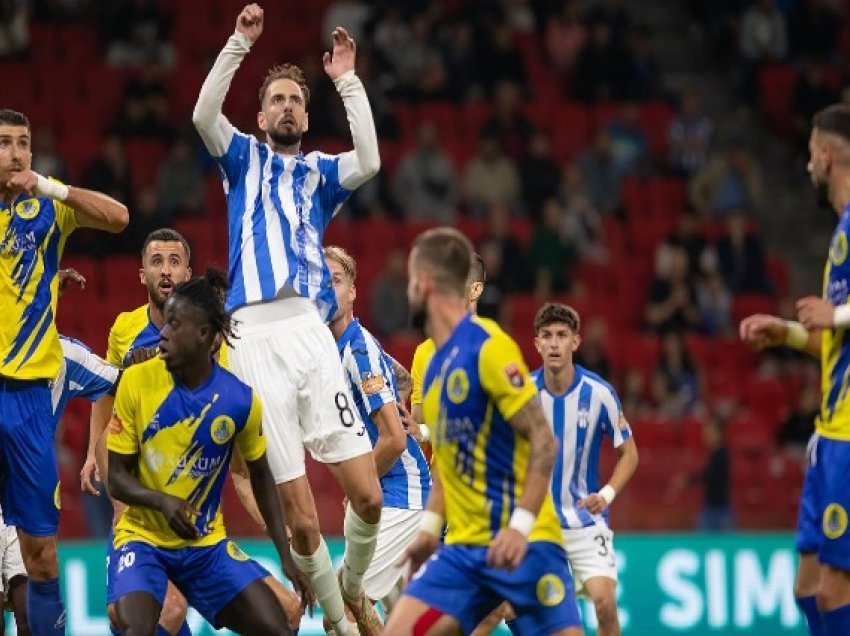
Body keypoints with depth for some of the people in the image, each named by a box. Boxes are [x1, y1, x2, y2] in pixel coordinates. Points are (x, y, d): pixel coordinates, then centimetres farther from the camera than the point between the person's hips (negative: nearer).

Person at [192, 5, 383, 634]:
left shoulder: (320, 172, 21)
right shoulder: (244, 157, 19)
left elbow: (370, 161, 0)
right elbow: (203, 115, 0)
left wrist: (348, 80, 4)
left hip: (310, 331, 2)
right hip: (255, 338, -1)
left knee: (367, 495, -7)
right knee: (300, 516, -5)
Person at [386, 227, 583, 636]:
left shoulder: (488, 347, -12)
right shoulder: (435, 361, 12)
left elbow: (543, 441, -16)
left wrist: (521, 525, -24)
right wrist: (430, 526, 12)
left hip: (520, 542, -8)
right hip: (462, 545, 8)